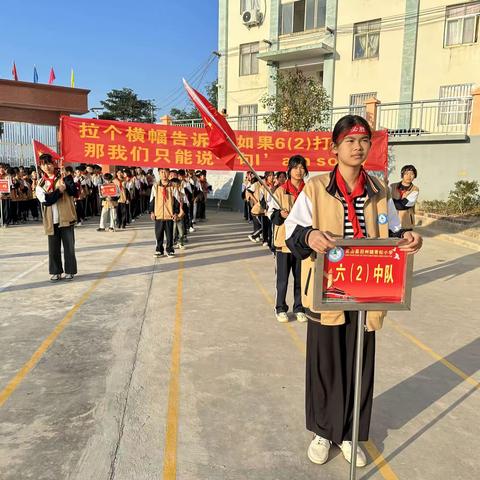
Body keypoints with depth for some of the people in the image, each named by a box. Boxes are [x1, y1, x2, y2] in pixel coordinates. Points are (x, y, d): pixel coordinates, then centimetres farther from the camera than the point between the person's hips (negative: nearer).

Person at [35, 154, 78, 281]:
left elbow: (74, 192, -10)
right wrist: (59, 191, -15)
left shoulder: (63, 177, 4)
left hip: (66, 218, -1)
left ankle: (70, 271, 14)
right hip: (51, 220, 1)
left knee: (69, 246, 3)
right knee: (53, 247, 7)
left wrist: (66, 183, -25)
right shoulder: (41, 184, 7)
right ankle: (56, 272, 19)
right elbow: (46, 200, -9)